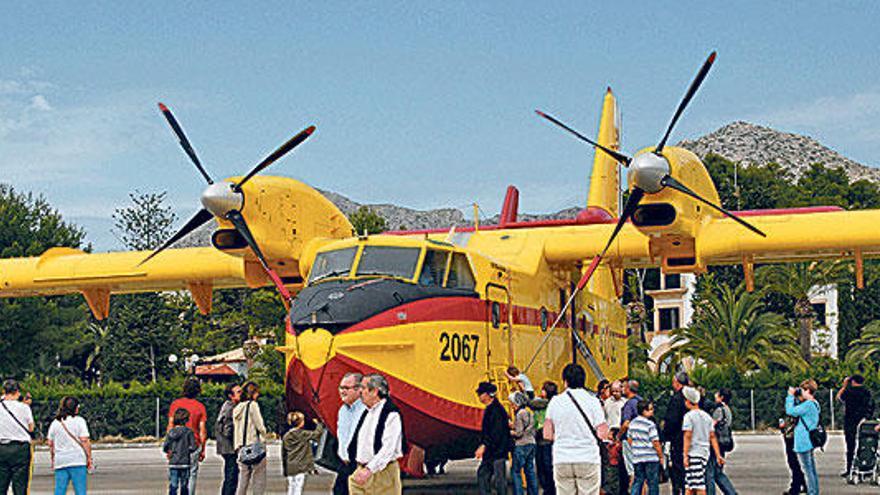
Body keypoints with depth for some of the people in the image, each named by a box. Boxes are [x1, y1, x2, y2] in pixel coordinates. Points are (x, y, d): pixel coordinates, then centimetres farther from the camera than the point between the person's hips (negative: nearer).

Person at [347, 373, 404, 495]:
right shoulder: (366, 413, 14)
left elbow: (388, 447, -19)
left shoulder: (391, 414, -12)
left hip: (383, 473, -7)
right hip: (361, 472, 7)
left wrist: (369, 470, -25)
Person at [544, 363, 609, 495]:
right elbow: (602, 434, -6)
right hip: (588, 459, -2)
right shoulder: (592, 401, -2)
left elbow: (547, 435, 4)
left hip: (561, 461, 2)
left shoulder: (555, 402, 3)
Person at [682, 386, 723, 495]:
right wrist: (718, 455, 11)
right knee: (689, 486, 10)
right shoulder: (707, 416, 13)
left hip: (693, 453, -7)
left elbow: (687, 436, -13)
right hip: (705, 452, 7)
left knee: (699, 485, -8)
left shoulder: (689, 416, -7)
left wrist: (685, 456, -14)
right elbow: (713, 437, 11)